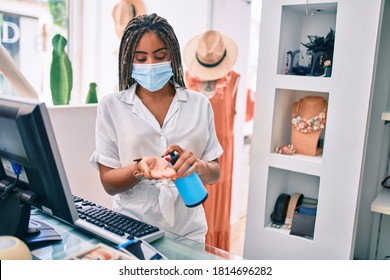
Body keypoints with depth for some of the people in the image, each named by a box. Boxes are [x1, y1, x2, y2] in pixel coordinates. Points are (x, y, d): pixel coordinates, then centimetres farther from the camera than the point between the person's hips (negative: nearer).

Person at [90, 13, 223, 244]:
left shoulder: (199, 104, 3)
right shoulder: (111, 105, -1)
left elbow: (214, 174, 5)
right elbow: (108, 183, -1)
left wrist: (199, 166, -15)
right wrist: (139, 168, -19)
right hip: (131, 229, -1)